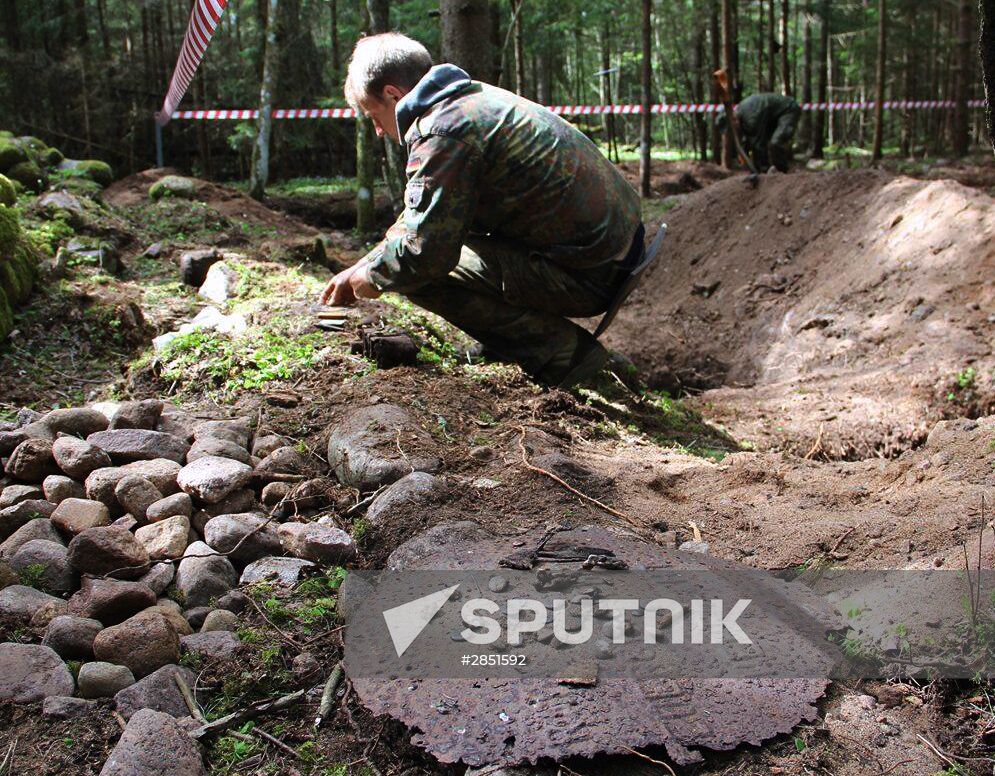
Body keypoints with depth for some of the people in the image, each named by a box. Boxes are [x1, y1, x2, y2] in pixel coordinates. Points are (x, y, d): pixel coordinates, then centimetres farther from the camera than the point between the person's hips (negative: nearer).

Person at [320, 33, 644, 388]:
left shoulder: (442, 132, -16)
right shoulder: (476, 98, 15)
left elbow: (423, 250, -22)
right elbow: (422, 214, 25)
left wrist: (371, 277, 0)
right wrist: (360, 267, 24)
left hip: (587, 276, -10)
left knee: (421, 275, -12)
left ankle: (562, 352, -8)